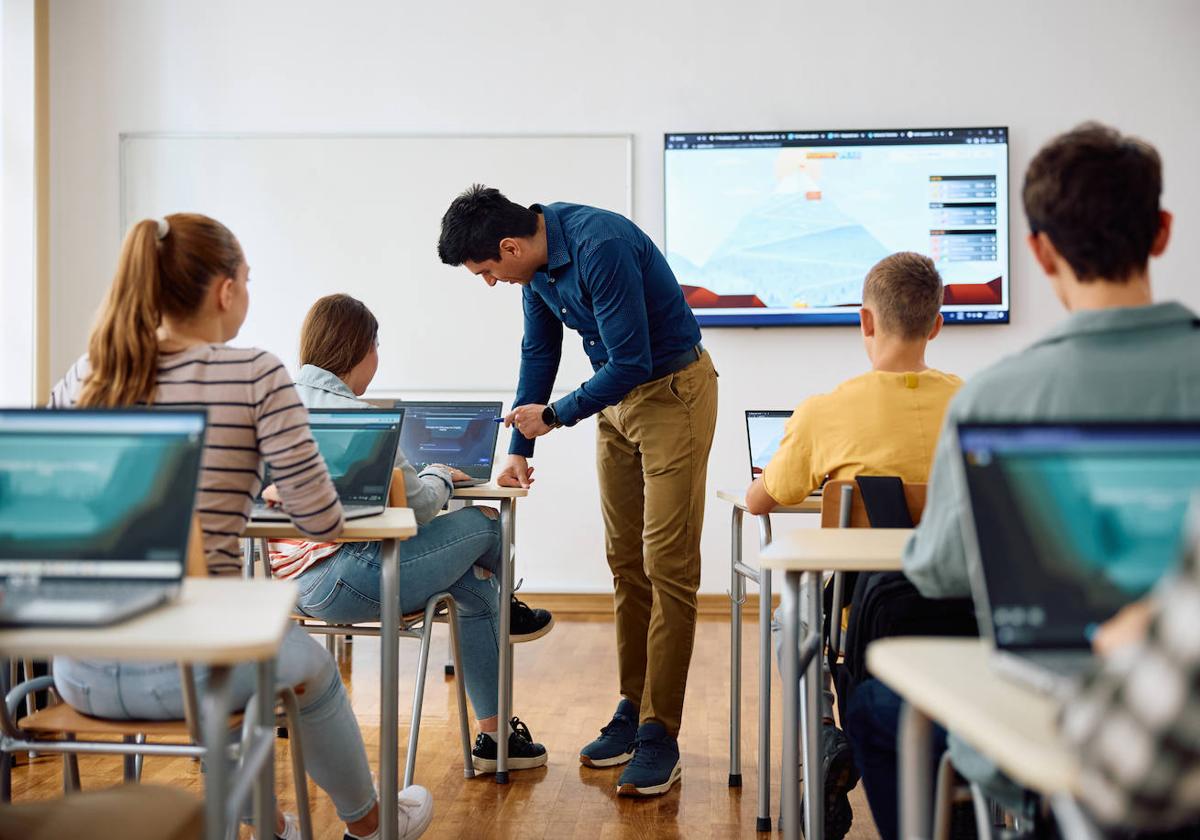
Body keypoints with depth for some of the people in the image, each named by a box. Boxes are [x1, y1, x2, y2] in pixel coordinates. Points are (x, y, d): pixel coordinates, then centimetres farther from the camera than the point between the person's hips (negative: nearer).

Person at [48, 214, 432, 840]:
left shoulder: (80, 379, 4)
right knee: (310, 666, 29)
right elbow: (321, 522, -9)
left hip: (80, 672, 5)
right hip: (188, 664, -5)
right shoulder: (256, 375, -10)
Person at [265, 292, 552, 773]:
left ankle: (494, 734, 24)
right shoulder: (354, 415, -16)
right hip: (340, 581, -9)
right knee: (483, 523, 3)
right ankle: (506, 611, 37)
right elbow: (416, 505, -12)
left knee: (474, 584, 18)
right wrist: (441, 475, 10)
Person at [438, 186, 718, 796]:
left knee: (668, 566, -8)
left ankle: (659, 736, -4)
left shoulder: (601, 248, -28)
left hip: (672, 392, -9)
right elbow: (539, 351, 12)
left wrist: (553, 415, -13)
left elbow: (631, 364, -26)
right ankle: (632, 710, 19)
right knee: (624, 562, 10)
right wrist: (520, 447, 11)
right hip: (617, 397, 9)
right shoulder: (536, 262, 0)